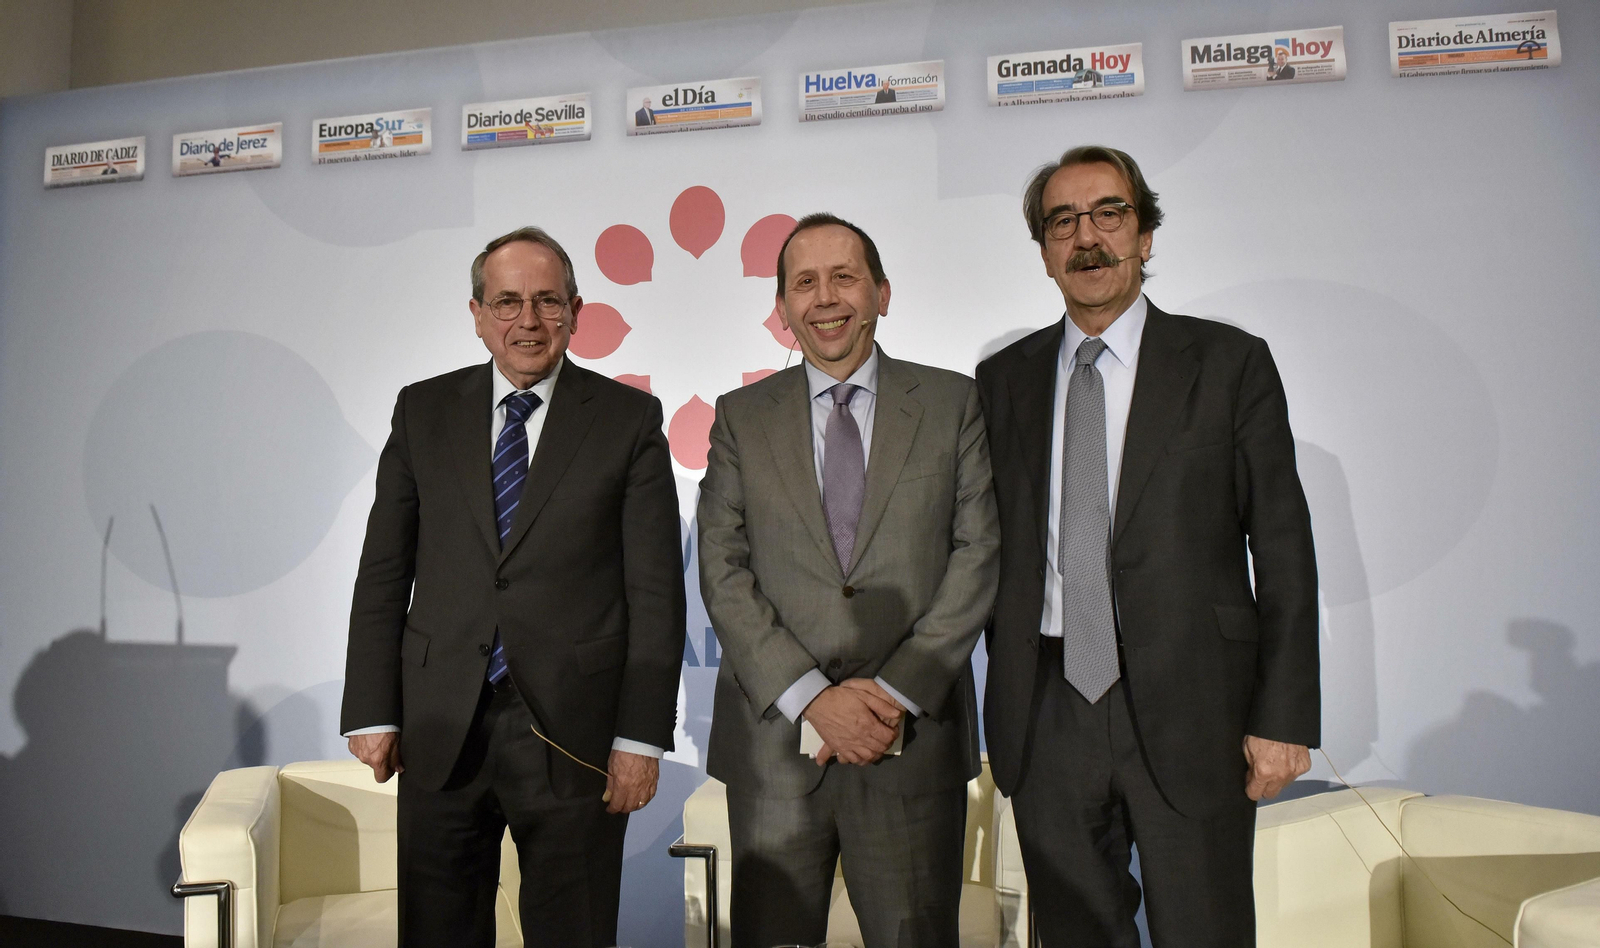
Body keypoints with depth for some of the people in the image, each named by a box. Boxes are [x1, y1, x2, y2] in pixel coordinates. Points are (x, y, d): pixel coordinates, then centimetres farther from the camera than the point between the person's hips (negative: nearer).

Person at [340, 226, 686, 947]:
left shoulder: (629, 418, -1)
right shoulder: (423, 411, 7)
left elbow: (655, 589, -4)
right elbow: (383, 573, 7)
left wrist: (642, 736, -8)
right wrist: (372, 712, 1)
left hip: (574, 731, -2)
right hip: (441, 731, 2)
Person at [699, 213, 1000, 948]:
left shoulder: (952, 404, 6)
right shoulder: (740, 417, 7)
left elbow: (978, 552, -1)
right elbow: (722, 570, 0)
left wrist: (897, 692, -10)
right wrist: (813, 695, -11)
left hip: (914, 735, 0)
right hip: (774, 736, 1)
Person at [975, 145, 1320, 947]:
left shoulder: (1229, 363, 0)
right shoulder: (1003, 380, 8)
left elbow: (1282, 546, -2)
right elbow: (994, 545, 8)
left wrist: (1284, 717, -6)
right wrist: (1004, 697, 5)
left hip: (1188, 710, -2)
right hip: (1046, 714, 3)